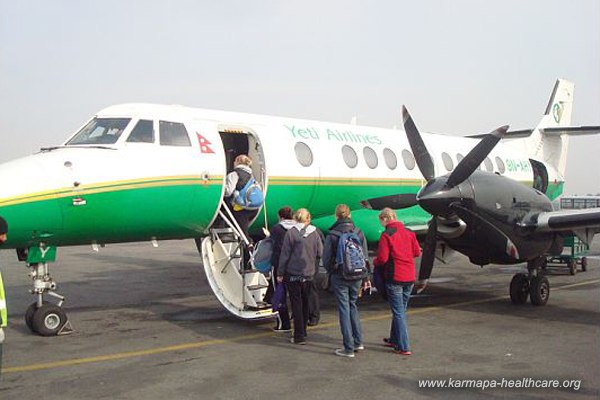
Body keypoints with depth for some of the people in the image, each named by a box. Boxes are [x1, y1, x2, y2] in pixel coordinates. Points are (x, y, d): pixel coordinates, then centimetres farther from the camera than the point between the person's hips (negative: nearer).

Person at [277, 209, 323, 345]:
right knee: (305, 303, 17)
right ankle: (303, 332, 28)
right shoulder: (314, 234, -1)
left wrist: (280, 273, 0)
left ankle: (299, 336, 1)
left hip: (293, 274, -3)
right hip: (308, 274, 3)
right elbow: (320, 254, 4)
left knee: (296, 304, 1)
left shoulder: (291, 233, -9)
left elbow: (284, 254, -7)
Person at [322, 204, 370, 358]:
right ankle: (358, 342, 23)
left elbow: (326, 259, -6)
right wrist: (366, 278, 12)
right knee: (352, 305, 20)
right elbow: (365, 256, 4)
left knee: (344, 309, 2)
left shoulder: (332, 235, -11)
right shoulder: (359, 233, 1)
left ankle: (349, 348, 5)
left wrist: (331, 272, 13)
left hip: (339, 277, -4)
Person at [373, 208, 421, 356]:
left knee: (398, 313, -1)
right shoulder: (408, 233, 6)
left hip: (395, 278, -6)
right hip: (410, 277, 6)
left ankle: (403, 347, 0)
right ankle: (394, 339, 32)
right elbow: (417, 252, 11)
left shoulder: (386, 235, -12)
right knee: (401, 310, 19)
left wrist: (375, 262, 5)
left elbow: (382, 259, -15)